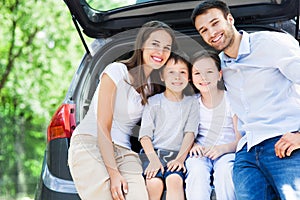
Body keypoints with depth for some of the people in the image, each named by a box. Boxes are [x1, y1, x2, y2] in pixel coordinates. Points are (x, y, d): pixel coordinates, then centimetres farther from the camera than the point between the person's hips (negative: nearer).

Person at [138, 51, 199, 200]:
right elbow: (145, 135, 2)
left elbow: (190, 133, 4)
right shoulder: (153, 102, 8)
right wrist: (153, 159, -15)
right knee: (155, 183, -30)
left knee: (175, 180, -31)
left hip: (177, 154, 1)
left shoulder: (191, 103, 13)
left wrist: (180, 158, -12)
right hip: (152, 152, 0)